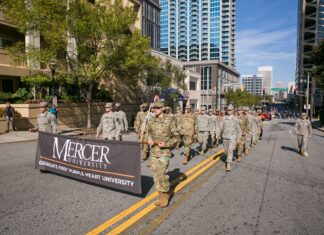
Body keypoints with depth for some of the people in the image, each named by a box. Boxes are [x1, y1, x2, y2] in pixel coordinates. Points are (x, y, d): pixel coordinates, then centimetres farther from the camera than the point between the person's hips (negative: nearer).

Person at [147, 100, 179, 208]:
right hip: (153, 151, 5)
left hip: (164, 151, -5)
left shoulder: (169, 121, -9)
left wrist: (166, 144, -18)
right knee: (156, 174, 9)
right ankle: (161, 195, 24)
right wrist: (149, 139, -2)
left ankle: (165, 194, 13)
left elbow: (176, 137, -5)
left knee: (161, 174, -10)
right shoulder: (151, 121, 5)